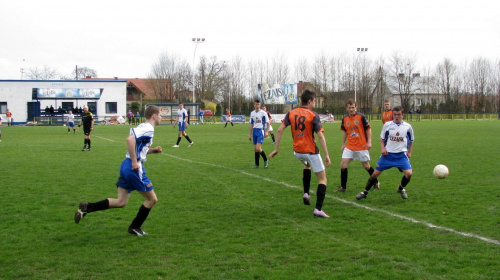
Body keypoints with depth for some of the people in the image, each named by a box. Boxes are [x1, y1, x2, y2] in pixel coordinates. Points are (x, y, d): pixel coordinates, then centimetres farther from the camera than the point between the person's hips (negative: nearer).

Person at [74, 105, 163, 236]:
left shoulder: (143, 127, 19)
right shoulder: (148, 129, -12)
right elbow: (130, 139, -27)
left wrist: (152, 150, 15)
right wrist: (134, 162, -23)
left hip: (126, 166, 10)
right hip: (134, 168, -10)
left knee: (121, 202, 10)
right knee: (152, 199, 6)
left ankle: (87, 207, 1)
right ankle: (135, 228, 16)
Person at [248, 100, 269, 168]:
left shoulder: (263, 113, -5)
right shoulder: (252, 113, 11)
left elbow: (268, 123, -2)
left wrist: (266, 132, -11)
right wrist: (250, 134, 15)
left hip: (261, 131, -6)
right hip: (254, 131, 6)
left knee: (258, 148, -17)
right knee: (255, 149, 6)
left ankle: (266, 160, 4)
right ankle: (257, 164, 15)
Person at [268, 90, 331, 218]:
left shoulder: (291, 113, 2)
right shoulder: (313, 116, -10)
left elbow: (280, 130, -2)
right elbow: (320, 136, -16)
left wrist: (276, 149, 2)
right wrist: (327, 155, -14)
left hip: (297, 151, 6)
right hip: (311, 151, -6)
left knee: (307, 165, 38)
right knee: (322, 179, 5)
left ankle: (306, 193, 24)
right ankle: (318, 209, -5)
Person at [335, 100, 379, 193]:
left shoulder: (361, 117, -9)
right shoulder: (345, 118, 4)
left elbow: (368, 129, -5)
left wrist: (369, 142, -11)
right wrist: (343, 144, 14)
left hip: (362, 146, -4)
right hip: (349, 146, 4)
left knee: (366, 166, 7)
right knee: (343, 164, -8)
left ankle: (376, 182, 31)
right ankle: (343, 187, 2)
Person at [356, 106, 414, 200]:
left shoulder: (408, 127, -1)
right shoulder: (387, 125, -2)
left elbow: (411, 140, 14)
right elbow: (382, 138, 11)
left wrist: (409, 152, 6)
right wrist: (383, 148, -5)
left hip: (401, 155, 0)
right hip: (388, 154, 0)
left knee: (409, 173, -18)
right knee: (375, 173, 1)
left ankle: (401, 189, 13)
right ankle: (365, 192, 19)